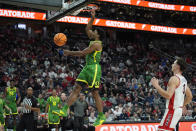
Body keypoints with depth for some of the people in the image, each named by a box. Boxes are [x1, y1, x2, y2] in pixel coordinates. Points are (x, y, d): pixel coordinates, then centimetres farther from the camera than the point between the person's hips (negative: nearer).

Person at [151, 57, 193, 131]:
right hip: (179, 110, 10)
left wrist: (156, 85, -19)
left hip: (172, 110, -10)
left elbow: (168, 95, -26)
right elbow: (189, 97, 20)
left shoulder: (174, 78, -16)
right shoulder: (183, 80, 14)